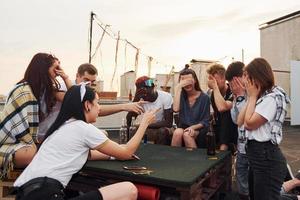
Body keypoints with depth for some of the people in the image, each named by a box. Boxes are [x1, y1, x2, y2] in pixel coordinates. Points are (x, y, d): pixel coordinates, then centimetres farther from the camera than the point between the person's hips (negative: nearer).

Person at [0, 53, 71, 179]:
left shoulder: (46, 89, 5)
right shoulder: (23, 91, -20)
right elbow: (19, 126, -20)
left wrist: (65, 77, -4)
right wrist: (34, 146, -14)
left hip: (27, 139, 8)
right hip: (11, 142, -8)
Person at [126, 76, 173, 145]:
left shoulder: (166, 97, -18)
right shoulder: (140, 99, -10)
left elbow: (169, 123, -21)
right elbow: (128, 119, -18)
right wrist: (136, 98, -25)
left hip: (165, 130, -3)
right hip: (150, 130, 3)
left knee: (162, 131, -34)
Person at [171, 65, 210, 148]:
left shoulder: (204, 97, -3)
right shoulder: (181, 95, 3)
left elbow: (205, 122, -2)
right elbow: (175, 109, -19)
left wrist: (193, 127, -21)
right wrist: (178, 88, -19)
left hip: (198, 129, -2)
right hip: (183, 127, 2)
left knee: (187, 134, -34)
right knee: (177, 132, -32)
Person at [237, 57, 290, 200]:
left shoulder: (272, 97, -17)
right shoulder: (262, 96, 12)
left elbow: (249, 124, -18)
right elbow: (240, 122, 9)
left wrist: (253, 96, -10)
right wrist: (251, 97, 3)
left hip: (267, 157, -10)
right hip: (256, 154, 10)